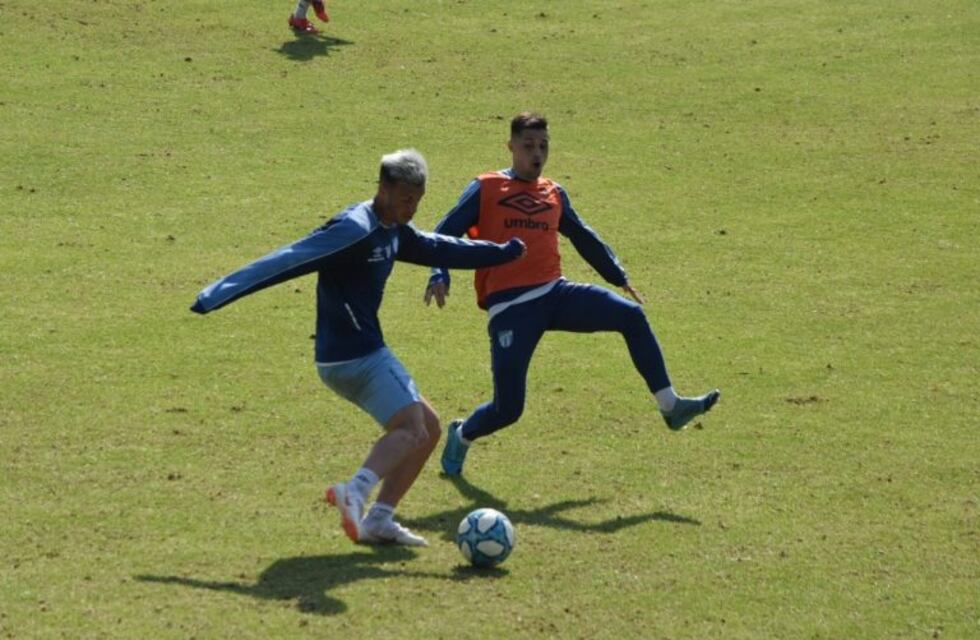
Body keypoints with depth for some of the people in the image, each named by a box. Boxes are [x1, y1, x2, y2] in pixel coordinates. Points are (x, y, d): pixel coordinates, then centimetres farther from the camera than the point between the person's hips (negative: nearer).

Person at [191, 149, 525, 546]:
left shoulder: (393, 231, 13)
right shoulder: (356, 230, -18)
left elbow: (440, 249, 31)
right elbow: (288, 261, -23)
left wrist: (502, 252, 36)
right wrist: (221, 294, -27)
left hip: (360, 354, 10)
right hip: (357, 356, -10)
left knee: (428, 429, 12)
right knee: (412, 430, -14)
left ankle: (379, 519, 7)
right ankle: (357, 491, -33)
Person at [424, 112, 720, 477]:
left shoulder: (554, 194, 17)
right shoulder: (486, 189, 3)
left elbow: (584, 238, 31)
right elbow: (445, 234, 0)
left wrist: (619, 278, 35)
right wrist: (439, 277, -17)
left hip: (555, 293, 5)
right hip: (511, 307, -5)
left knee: (631, 316, -14)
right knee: (507, 409, -9)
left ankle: (670, 406, -10)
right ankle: (461, 436, 24)